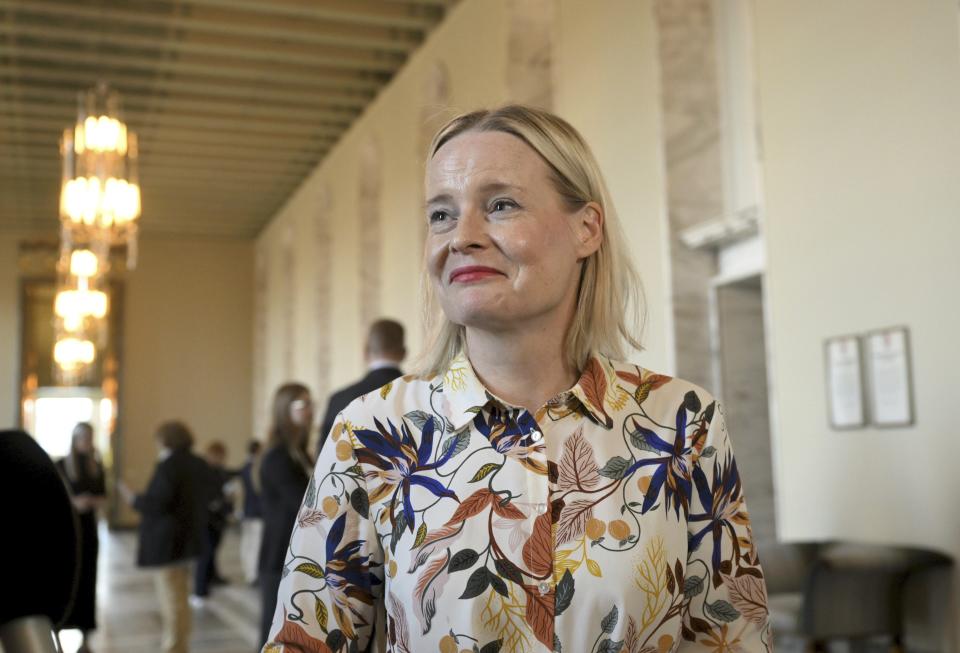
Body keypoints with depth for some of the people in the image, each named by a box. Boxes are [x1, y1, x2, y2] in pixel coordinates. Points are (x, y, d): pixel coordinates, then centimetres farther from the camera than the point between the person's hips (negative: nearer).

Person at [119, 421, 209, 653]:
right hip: (188, 537, 9)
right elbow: (204, 500, 14)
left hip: (166, 541, -9)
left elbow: (157, 504, -21)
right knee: (180, 598, 19)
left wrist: (133, 498, -7)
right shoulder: (199, 465, 8)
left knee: (172, 600, -3)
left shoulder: (168, 466, -17)